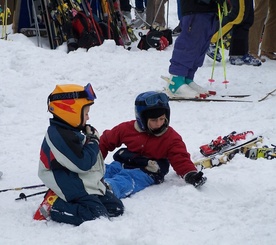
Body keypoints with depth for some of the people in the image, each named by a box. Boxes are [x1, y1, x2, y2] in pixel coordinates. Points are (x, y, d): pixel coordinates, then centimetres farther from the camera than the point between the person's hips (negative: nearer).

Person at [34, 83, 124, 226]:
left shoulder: (70, 132, 17)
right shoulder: (60, 136, -18)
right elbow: (82, 164, -20)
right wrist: (93, 141, -9)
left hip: (89, 186, 11)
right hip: (74, 190, -11)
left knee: (116, 208, 2)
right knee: (98, 215, -25)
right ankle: (53, 207, -13)